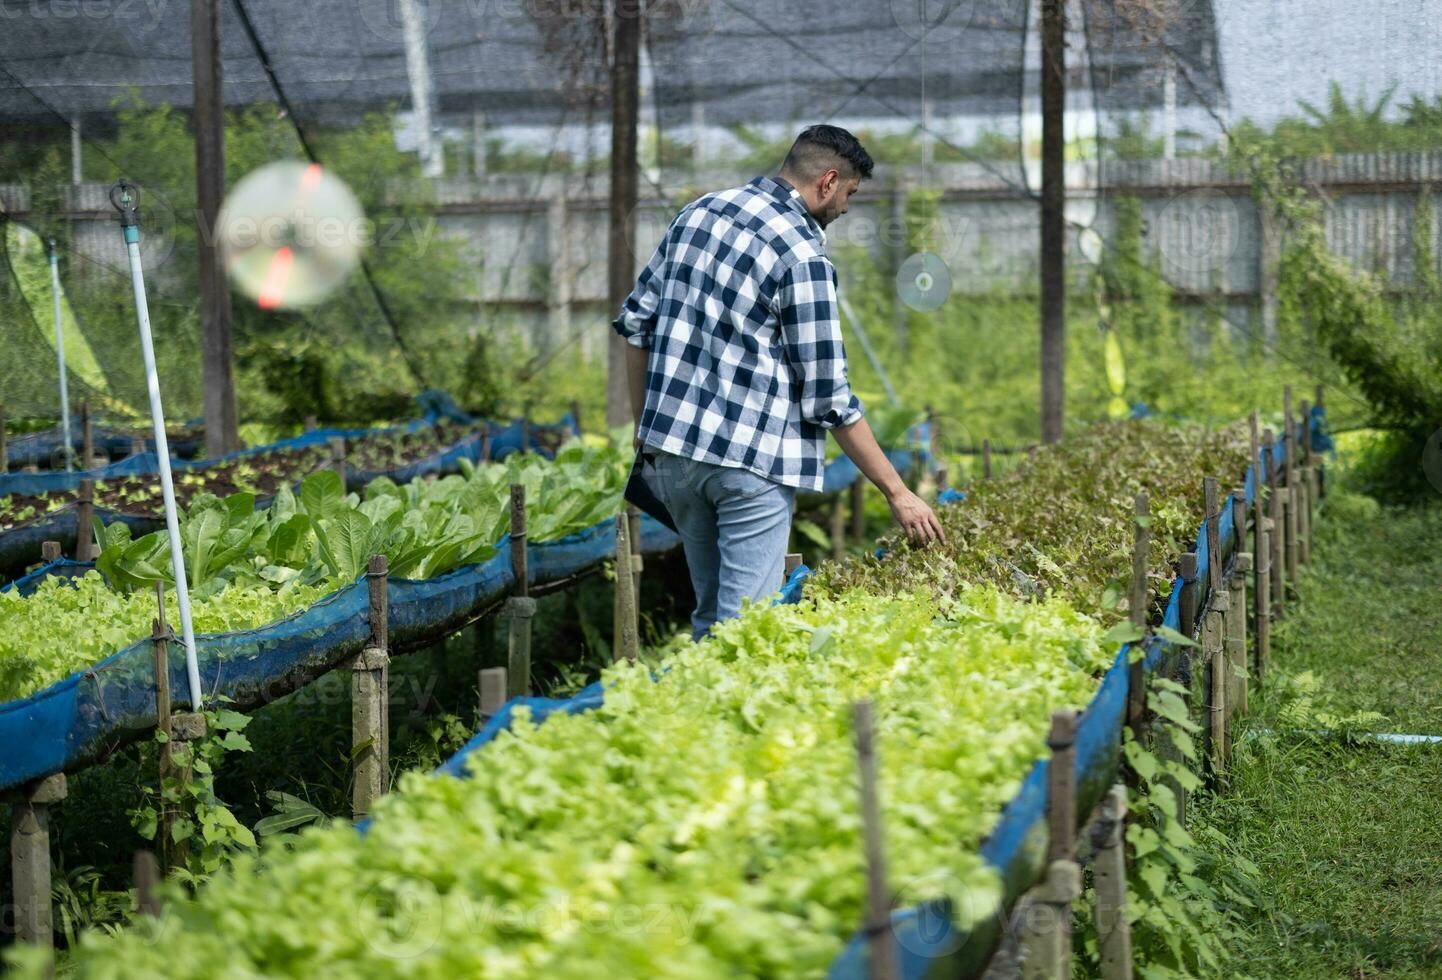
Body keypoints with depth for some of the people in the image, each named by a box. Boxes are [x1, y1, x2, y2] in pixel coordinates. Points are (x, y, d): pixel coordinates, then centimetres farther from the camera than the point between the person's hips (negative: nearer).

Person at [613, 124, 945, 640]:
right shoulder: (802, 254, -11)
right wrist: (898, 493, -5)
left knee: (711, 612, 17)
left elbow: (635, 322, 12)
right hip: (751, 460, -7)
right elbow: (828, 397, -11)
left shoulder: (698, 212, 9)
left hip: (670, 447, 7)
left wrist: (646, 425, 21)